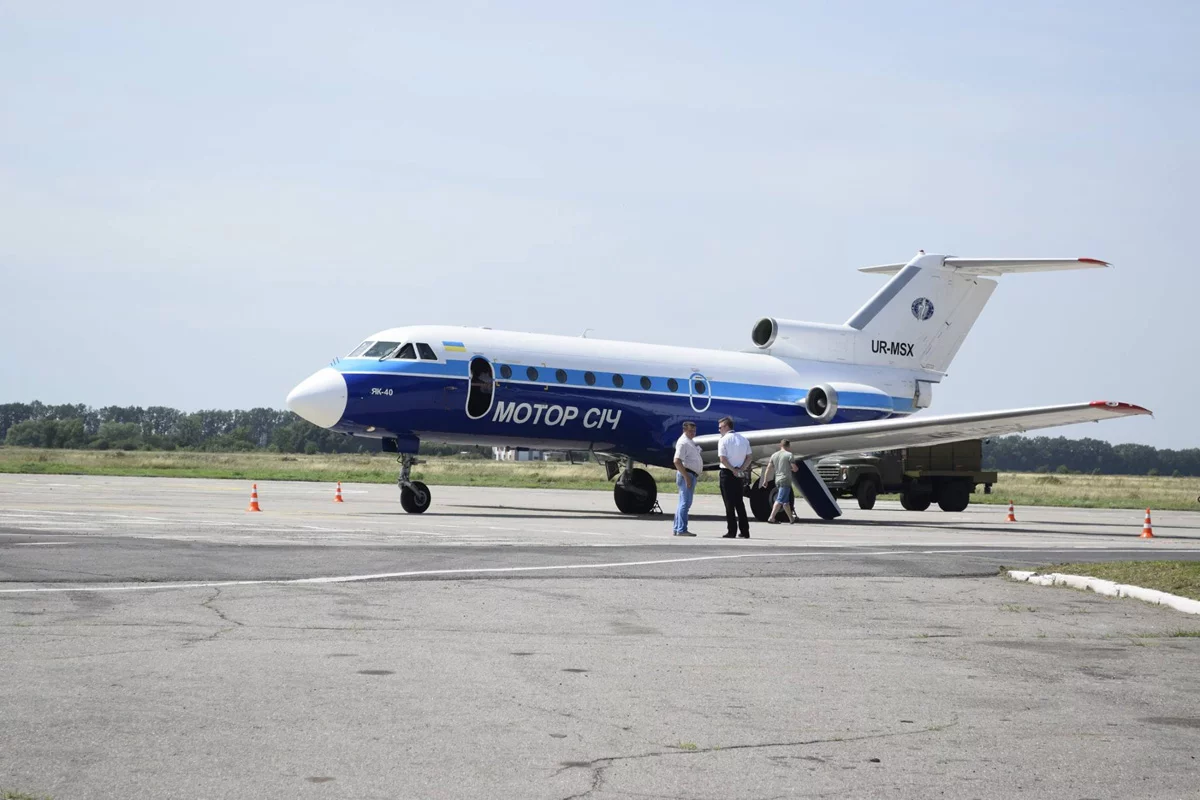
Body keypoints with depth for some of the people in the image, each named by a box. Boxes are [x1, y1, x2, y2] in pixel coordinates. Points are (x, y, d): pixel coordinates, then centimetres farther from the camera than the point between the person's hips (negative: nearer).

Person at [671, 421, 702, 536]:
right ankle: (682, 530, -14)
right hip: (686, 474, -11)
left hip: (692, 475, 11)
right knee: (685, 502, -12)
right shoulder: (683, 442, -13)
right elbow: (677, 461, -22)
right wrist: (686, 477, -25)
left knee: (683, 503, 13)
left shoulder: (690, 442, 19)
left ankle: (677, 529, 18)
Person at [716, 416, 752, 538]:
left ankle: (732, 531, -3)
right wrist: (740, 469, -4)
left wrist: (733, 470, -11)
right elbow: (748, 457, 6)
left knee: (729, 503, -2)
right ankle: (744, 531, 11)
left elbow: (723, 459, -17)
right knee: (739, 502, 13)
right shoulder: (743, 439, 10)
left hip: (727, 473, -6)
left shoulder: (723, 440, -9)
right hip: (740, 475, 6)